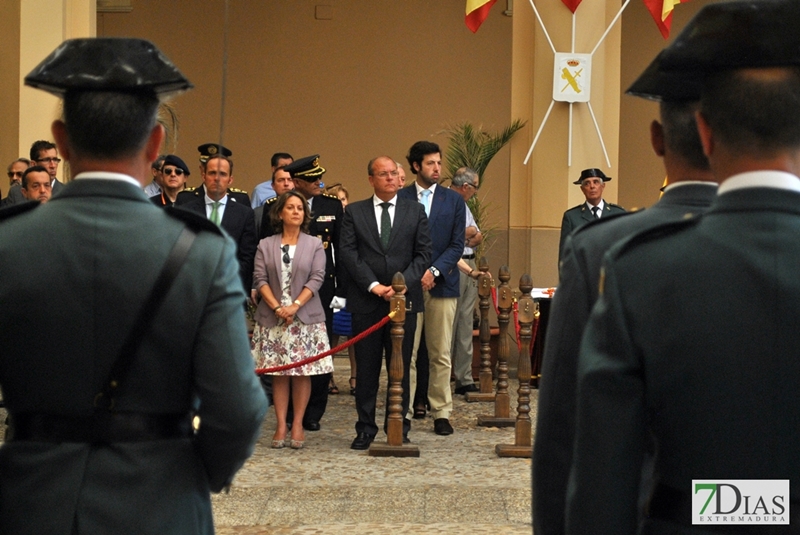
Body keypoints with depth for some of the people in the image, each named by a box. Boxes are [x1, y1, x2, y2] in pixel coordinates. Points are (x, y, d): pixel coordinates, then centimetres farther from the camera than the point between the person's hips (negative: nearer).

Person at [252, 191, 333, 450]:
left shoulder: (314, 244, 6)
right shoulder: (265, 245, 7)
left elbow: (316, 278, -3)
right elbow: (260, 279, 1)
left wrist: (295, 306, -14)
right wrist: (277, 307, -12)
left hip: (306, 317, 0)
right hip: (273, 318, 1)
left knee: (303, 372, -1)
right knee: (278, 373, 1)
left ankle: (298, 425, 5)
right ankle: (281, 426, 5)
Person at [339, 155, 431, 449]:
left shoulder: (415, 211, 8)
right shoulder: (354, 212, 6)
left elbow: (423, 254, 3)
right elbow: (348, 253, -2)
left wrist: (402, 284, -11)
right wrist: (373, 285, -12)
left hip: (405, 299, 0)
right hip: (366, 301, 0)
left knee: (401, 367, 4)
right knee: (367, 368, 3)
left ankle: (399, 427, 12)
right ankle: (365, 428, 10)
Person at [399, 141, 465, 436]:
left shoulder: (454, 200, 9)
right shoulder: (399, 199, 5)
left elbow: (457, 244, 4)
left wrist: (434, 271, -9)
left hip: (442, 284, 1)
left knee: (441, 355, 4)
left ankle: (442, 413, 10)